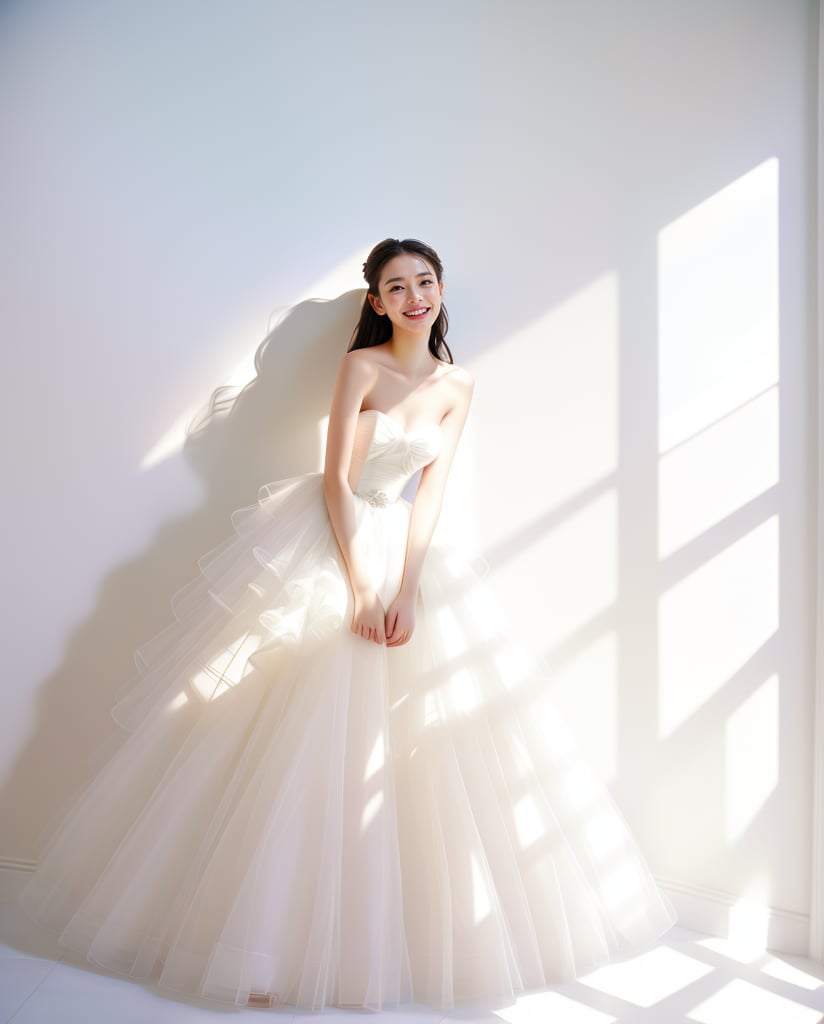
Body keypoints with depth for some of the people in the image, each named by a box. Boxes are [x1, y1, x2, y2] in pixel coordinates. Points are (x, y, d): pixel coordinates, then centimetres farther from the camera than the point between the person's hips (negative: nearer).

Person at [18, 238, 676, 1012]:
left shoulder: (457, 385, 4)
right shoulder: (362, 364, -7)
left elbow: (432, 490, -2)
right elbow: (337, 480, -11)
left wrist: (406, 590, -13)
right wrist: (357, 587, -17)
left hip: (401, 547, 5)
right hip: (324, 547, -4)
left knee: (418, 744, 6)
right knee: (296, 743, -2)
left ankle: (401, 935, 27)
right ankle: (255, 942, 13)